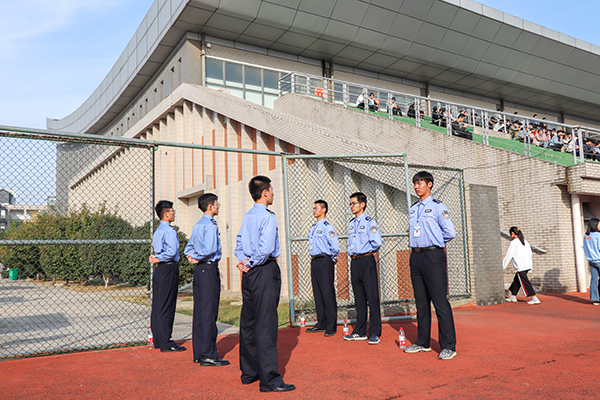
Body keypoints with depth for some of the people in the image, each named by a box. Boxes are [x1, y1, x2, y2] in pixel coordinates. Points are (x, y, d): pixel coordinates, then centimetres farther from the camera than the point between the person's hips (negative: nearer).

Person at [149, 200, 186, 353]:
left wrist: (156, 258, -1)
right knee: (166, 307, -6)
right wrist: (158, 259, -9)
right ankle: (165, 343, -1)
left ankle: (158, 341, 20)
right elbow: (172, 251, -22)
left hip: (160, 270, 10)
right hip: (168, 269, -10)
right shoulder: (169, 231, -13)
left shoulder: (158, 231, 17)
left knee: (157, 306, 12)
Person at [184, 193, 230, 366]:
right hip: (209, 269, -9)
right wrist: (197, 258, -8)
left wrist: (192, 256, 7)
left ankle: (198, 353, 17)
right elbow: (210, 248, -23)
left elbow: (188, 247, 22)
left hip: (199, 269, 9)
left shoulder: (197, 226, 16)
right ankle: (208, 355, -3)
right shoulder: (211, 225, -12)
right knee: (209, 312, -6)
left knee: (199, 311, 11)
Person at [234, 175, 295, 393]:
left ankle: (249, 372, 24)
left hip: (250, 272, 9)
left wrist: (244, 260, 0)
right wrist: (250, 264, -10)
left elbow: (239, 242, 13)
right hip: (265, 271, -8)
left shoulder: (247, 216, 12)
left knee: (248, 322, 13)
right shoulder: (268, 216, -13)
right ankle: (269, 379, -3)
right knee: (265, 324, -7)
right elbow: (266, 248, -22)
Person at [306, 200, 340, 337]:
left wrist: (331, 260, -3)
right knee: (317, 294, 12)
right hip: (314, 261, 9)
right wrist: (314, 261, 17)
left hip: (324, 261, -9)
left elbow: (335, 248, -15)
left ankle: (331, 327, 1)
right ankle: (321, 324, 22)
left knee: (328, 294, -5)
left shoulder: (327, 227, -10)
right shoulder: (314, 227, 17)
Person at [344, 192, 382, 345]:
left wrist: (369, 252, -1)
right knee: (358, 297, 11)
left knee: (372, 297, -5)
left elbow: (377, 242, -14)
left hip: (367, 260, -7)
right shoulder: (351, 223, 16)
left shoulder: (369, 222, -6)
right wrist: (352, 254, 10)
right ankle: (360, 331, 19)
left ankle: (375, 333, 2)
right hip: (354, 262, 7)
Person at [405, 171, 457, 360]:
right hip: (415, 257, 7)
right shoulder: (413, 209, 16)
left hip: (433, 256, -7)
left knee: (440, 301, -7)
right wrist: (416, 245, 11)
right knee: (421, 301, 12)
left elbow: (450, 233, -6)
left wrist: (434, 244, 5)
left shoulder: (438, 207, -3)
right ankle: (423, 342, 21)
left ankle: (448, 346, 0)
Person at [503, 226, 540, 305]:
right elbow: (530, 254, 15)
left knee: (525, 282, -5)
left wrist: (503, 267, 0)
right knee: (517, 280, 18)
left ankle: (535, 298, -8)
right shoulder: (525, 241, 13)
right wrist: (530, 266, 21)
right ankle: (513, 296, 28)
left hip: (520, 266, -9)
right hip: (527, 265, 9)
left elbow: (508, 255, -7)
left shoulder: (514, 242, -10)